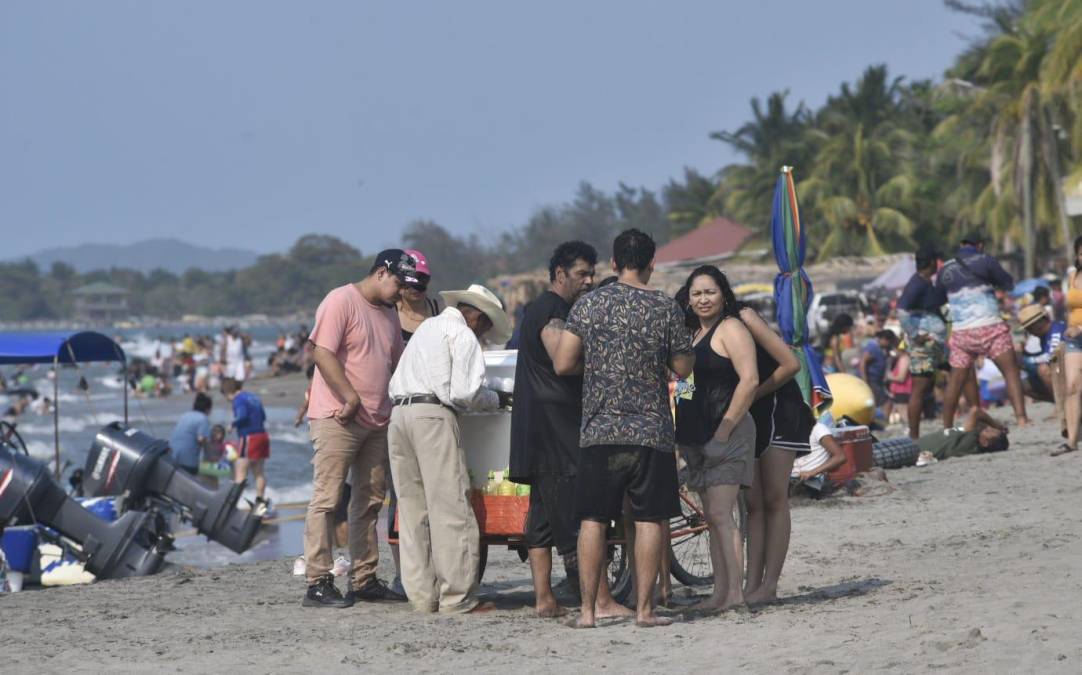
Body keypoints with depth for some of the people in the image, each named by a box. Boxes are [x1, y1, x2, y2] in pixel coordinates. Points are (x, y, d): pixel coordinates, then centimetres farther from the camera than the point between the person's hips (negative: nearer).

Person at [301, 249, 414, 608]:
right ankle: (318, 583, -9)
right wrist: (352, 399, -19)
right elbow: (323, 353, -16)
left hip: (376, 422, 9)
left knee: (369, 501, 11)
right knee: (326, 499, -8)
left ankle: (364, 579, 17)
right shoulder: (341, 301, -8)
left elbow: (397, 363, 28)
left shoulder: (389, 315, 18)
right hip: (336, 418, -9)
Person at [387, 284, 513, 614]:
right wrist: (496, 400, 8)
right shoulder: (463, 336, -1)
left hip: (399, 411, 8)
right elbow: (464, 392, -11)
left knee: (412, 507, 9)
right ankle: (457, 597, -6)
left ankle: (421, 595, 10)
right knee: (450, 507, -5)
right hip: (433, 414, -8)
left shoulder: (426, 327, 25)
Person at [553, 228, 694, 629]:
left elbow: (562, 364, -1)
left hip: (599, 431, 1)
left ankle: (588, 610, 3)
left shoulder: (588, 305, -1)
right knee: (649, 520, 4)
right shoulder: (666, 309, -3)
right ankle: (644, 609, 3)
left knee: (592, 521, 4)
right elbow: (683, 368, 4)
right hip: (651, 431, -1)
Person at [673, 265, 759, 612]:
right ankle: (720, 593, 9)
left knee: (720, 514, -15)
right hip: (698, 437, 9)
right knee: (712, 516, 7)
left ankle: (734, 593, -16)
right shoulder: (692, 335, 19)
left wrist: (723, 432, -18)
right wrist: (682, 434, 14)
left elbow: (749, 380, -17)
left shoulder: (730, 328, -7)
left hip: (726, 434, -9)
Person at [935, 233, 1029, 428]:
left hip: (961, 331, 4)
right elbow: (1008, 284, 5)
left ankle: (946, 427, 13)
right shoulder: (984, 260, -2)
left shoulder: (946, 269, 10)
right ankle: (1021, 417, -16)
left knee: (955, 380, 11)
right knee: (1011, 371, -2)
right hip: (989, 327, -4)